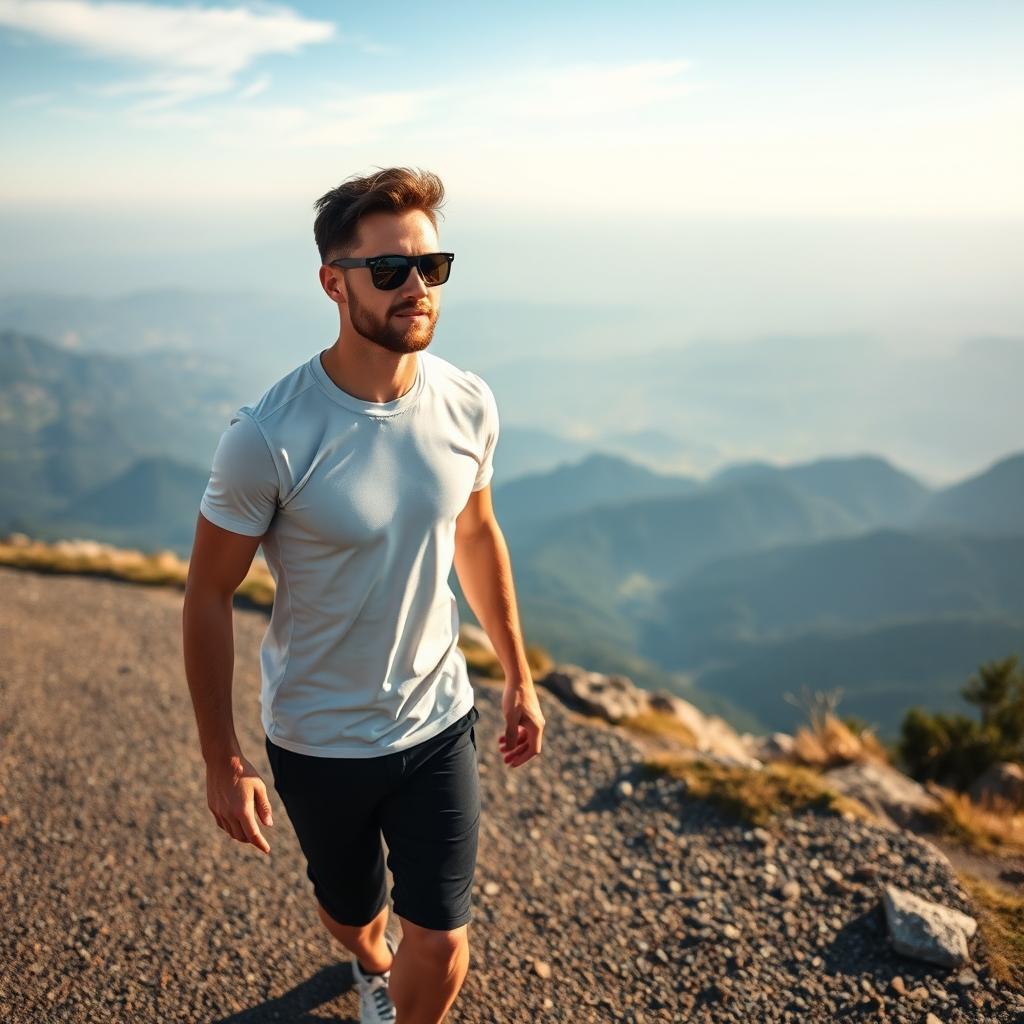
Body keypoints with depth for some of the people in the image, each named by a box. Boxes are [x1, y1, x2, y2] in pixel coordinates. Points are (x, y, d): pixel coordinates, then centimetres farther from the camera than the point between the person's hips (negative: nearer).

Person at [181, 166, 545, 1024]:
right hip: (318, 739, -2)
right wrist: (223, 762, -9)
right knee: (352, 911, 24)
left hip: (439, 721, 2)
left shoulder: (468, 406, -12)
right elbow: (209, 596, -14)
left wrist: (519, 677, 10)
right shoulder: (268, 438, -25)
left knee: (443, 949, 5)